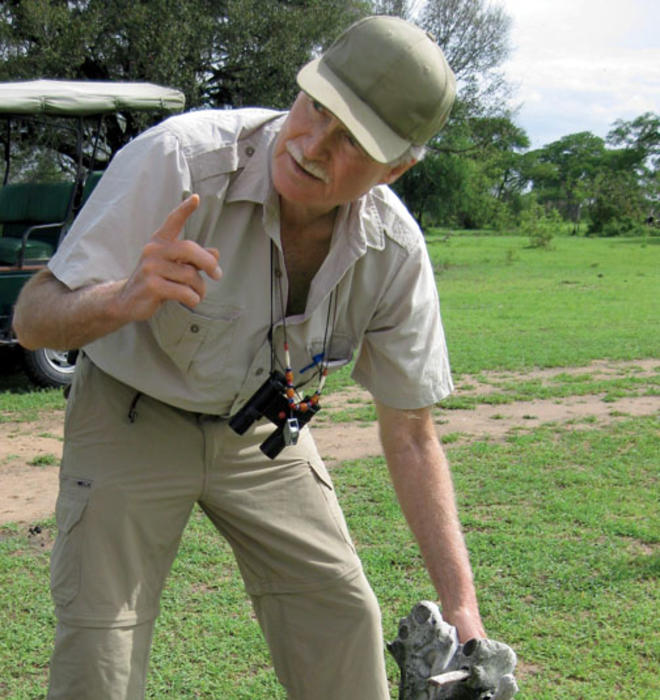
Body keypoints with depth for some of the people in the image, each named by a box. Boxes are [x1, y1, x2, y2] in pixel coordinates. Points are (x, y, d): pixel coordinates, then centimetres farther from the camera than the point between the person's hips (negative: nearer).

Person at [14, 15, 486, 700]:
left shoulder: (394, 250, -19)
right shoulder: (178, 159, -31)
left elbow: (410, 437, -9)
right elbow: (32, 318, -27)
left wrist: (461, 606, -14)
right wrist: (123, 300, -51)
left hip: (263, 430, 3)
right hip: (130, 419, -3)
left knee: (343, 617, 0)